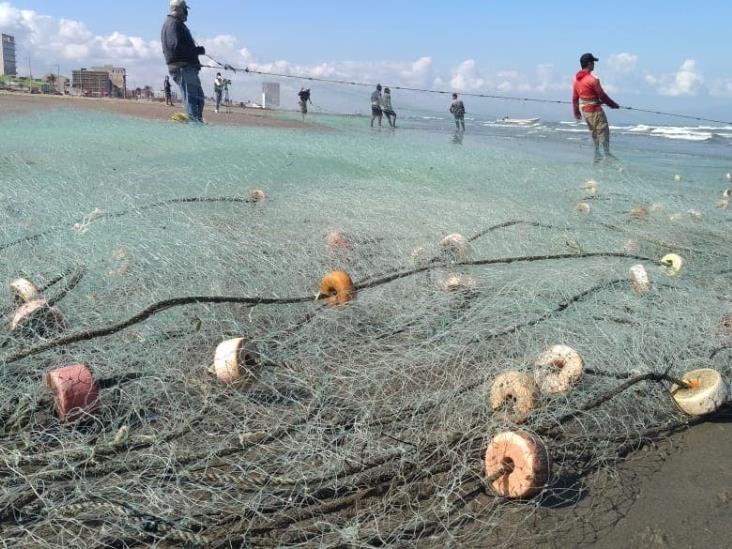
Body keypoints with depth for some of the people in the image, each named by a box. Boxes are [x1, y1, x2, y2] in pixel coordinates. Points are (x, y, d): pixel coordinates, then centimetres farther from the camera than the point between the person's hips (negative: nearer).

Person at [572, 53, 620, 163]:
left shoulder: (577, 79, 4)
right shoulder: (593, 79, -19)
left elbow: (575, 97, 10)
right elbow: (602, 96, -12)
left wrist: (576, 112, 19)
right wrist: (613, 105, 2)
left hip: (583, 109, 8)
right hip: (594, 109, -8)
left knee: (594, 132, 17)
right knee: (603, 131, 1)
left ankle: (597, 155, 20)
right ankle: (607, 154, 3)